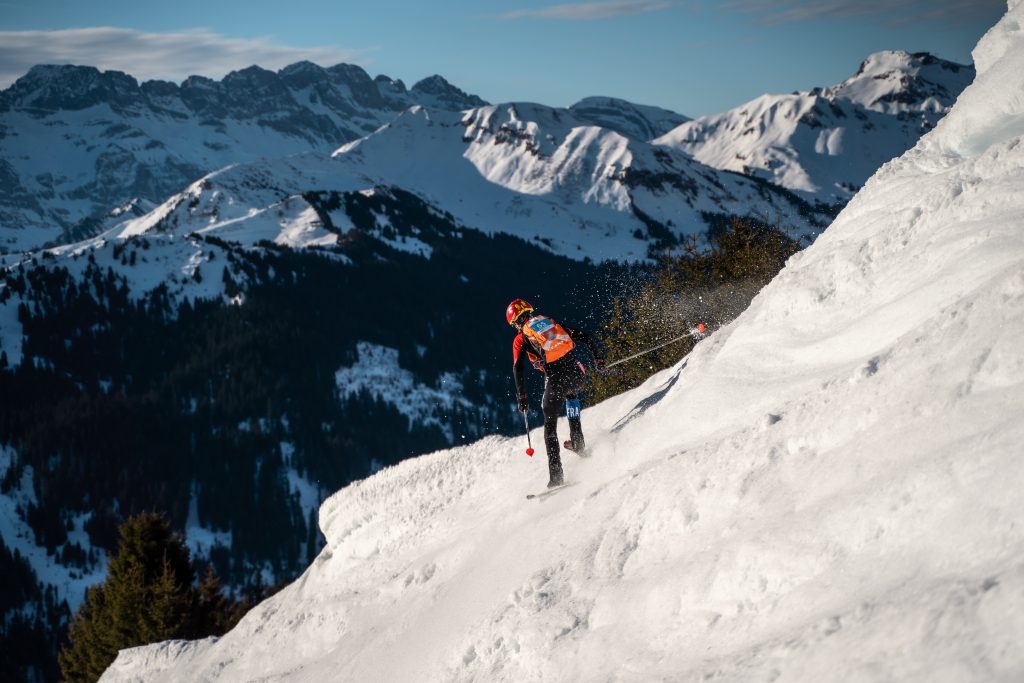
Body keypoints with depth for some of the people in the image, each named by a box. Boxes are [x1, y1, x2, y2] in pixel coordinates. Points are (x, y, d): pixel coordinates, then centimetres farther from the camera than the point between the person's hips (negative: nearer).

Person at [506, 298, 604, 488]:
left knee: (550, 427, 13)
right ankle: (577, 441, 27)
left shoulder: (520, 339, 10)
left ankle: (556, 476, 5)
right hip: (577, 374, 4)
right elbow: (584, 337, 16)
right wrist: (597, 359, 24)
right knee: (571, 395, 40)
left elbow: (518, 369, -2)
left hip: (555, 381, -4)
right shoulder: (552, 322, 21)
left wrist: (522, 397, 0)